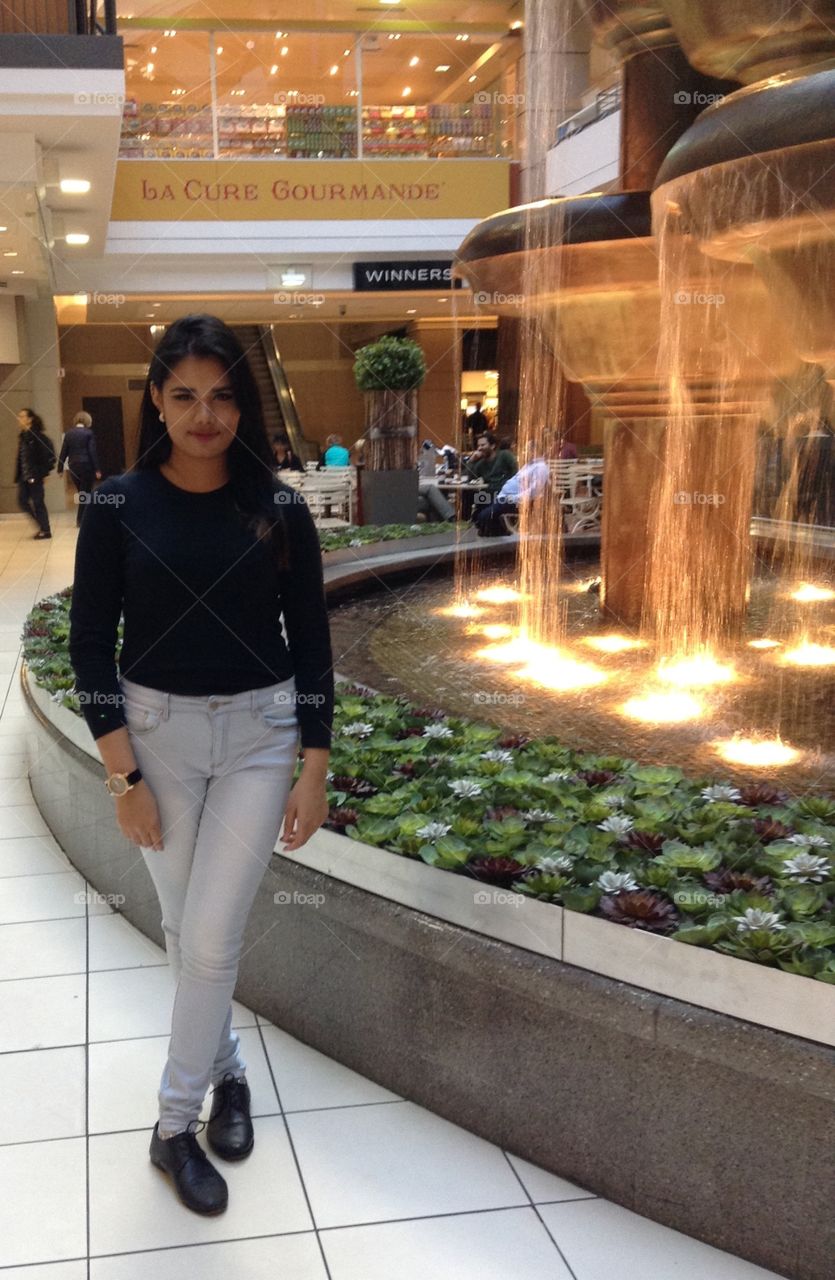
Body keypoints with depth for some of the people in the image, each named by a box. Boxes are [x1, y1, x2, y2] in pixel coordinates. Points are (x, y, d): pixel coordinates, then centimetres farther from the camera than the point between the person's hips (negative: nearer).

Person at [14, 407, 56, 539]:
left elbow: (50, 453, -15)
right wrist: (17, 475, 8)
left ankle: (45, 530, 11)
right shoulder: (22, 436, 11)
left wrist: (44, 472, -14)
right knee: (22, 502, 7)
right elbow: (20, 457, 13)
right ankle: (42, 523, 22)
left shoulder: (38, 436, -12)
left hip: (35, 476, -8)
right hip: (24, 476, 8)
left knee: (37, 502, 0)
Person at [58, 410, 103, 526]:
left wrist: (60, 469, 8)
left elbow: (63, 452, 4)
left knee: (81, 492, 16)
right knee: (86, 493, 3)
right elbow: (92, 452, -9)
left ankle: (81, 518, 15)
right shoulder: (88, 433, -5)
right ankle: (81, 519, -2)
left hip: (73, 467, 4)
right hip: (86, 466, -4)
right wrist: (97, 469, -7)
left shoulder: (68, 433, 5)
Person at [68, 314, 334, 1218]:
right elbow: (90, 643, -4)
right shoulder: (118, 506, -6)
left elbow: (310, 641, 0)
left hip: (259, 734, 0)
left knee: (212, 938, -3)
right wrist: (123, 776, -8)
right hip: (157, 732, 1)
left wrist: (315, 771, -3)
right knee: (184, 930, 13)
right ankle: (227, 1071, 38)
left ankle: (174, 1126, 16)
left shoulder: (279, 510, -4)